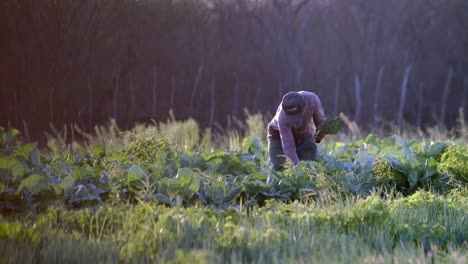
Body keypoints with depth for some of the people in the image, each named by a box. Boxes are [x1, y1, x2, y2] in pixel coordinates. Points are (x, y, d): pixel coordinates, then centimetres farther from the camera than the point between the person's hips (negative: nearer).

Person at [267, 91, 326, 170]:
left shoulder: (311, 99, -34)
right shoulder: (283, 118, -42)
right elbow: (288, 147, -37)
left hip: (303, 134, 3)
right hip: (278, 134, -3)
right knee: (278, 168, -17)